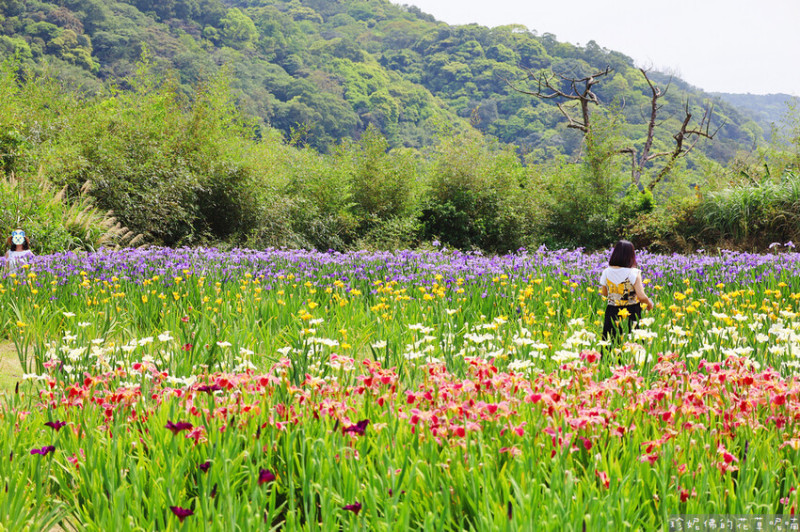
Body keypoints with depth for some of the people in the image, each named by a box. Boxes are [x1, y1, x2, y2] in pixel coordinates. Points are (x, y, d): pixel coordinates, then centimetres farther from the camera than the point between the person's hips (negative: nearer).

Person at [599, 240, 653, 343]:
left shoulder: (606, 272, -3)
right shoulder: (633, 273, -15)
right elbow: (641, 296, -18)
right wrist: (649, 303, 2)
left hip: (612, 313, 3)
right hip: (631, 313, -3)